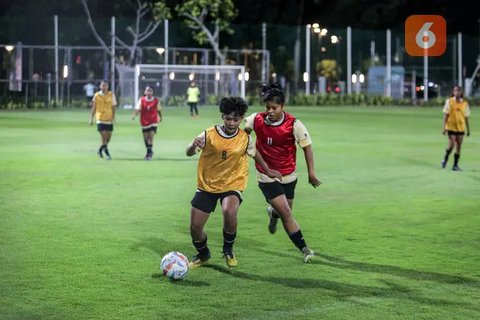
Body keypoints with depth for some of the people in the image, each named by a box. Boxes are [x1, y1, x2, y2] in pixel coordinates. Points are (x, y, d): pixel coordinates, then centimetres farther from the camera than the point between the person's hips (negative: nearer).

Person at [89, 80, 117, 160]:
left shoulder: (111, 95, 2)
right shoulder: (97, 95, 0)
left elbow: (113, 107, 5)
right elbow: (94, 108, 7)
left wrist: (113, 117, -5)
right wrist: (91, 118, 5)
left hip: (109, 119, 2)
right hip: (100, 119, -2)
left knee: (108, 138, 7)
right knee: (104, 137, -9)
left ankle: (100, 150, 30)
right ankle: (107, 154, -3)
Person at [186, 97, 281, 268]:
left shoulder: (245, 139, -7)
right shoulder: (209, 135, -11)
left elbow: (255, 153, 14)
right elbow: (188, 153, -5)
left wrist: (267, 171, 23)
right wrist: (193, 146, -28)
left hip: (232, 184, -1)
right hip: (206, 185, 1)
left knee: (229, 212, -32)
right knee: (195, 227, -3)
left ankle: (228, 250, -3)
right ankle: (203, 254, 32)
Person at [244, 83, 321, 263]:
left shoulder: (294, 125, -16)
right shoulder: (257, 120, -12)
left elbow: (307, 146, -8)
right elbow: (244, 132, 11)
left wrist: (311, 172, -9)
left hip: (288, 175, 1)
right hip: (266, 176, -1)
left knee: (285, 211, 16)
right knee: (286, 213, -12)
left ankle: (273, 213, 54)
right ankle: (304, 249, -3)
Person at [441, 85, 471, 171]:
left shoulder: (465, 103, 4)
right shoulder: (449, 101, -3)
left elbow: (466, 117, 9)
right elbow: (446, 114, -3)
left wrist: (468, 129, 9)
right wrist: (444, 127, -8)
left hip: (461, 127, 3)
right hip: (451, 127, -3)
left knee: (459, 146, 2)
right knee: (451, 144, -9)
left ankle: (455, 165, 9)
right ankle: (445, 159, 17)